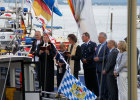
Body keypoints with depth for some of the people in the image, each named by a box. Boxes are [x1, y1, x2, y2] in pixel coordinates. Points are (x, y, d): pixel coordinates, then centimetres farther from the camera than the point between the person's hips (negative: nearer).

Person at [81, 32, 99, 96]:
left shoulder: (93, 44, -4)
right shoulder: (82, 46, 17)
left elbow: (94, 54, -12)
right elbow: (81, 55, 17)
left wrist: (87, 59, -14)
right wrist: (82, 59, -4)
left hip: (92, 65, -6)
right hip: (85, 66, 6)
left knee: (94, 81, -4)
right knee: (87, 81, 6)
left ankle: (96, 94, -1)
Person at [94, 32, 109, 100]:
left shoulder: (107, 45, -11)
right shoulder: (99, 46, 18)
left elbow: (107, 56, -19)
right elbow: (96, 55, 26)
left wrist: (99, 59, -19)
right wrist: (95, 58, 6)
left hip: (104, 68, -9)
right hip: (99, 68, 9)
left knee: (104, 84, -8)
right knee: (100, 84, 12)